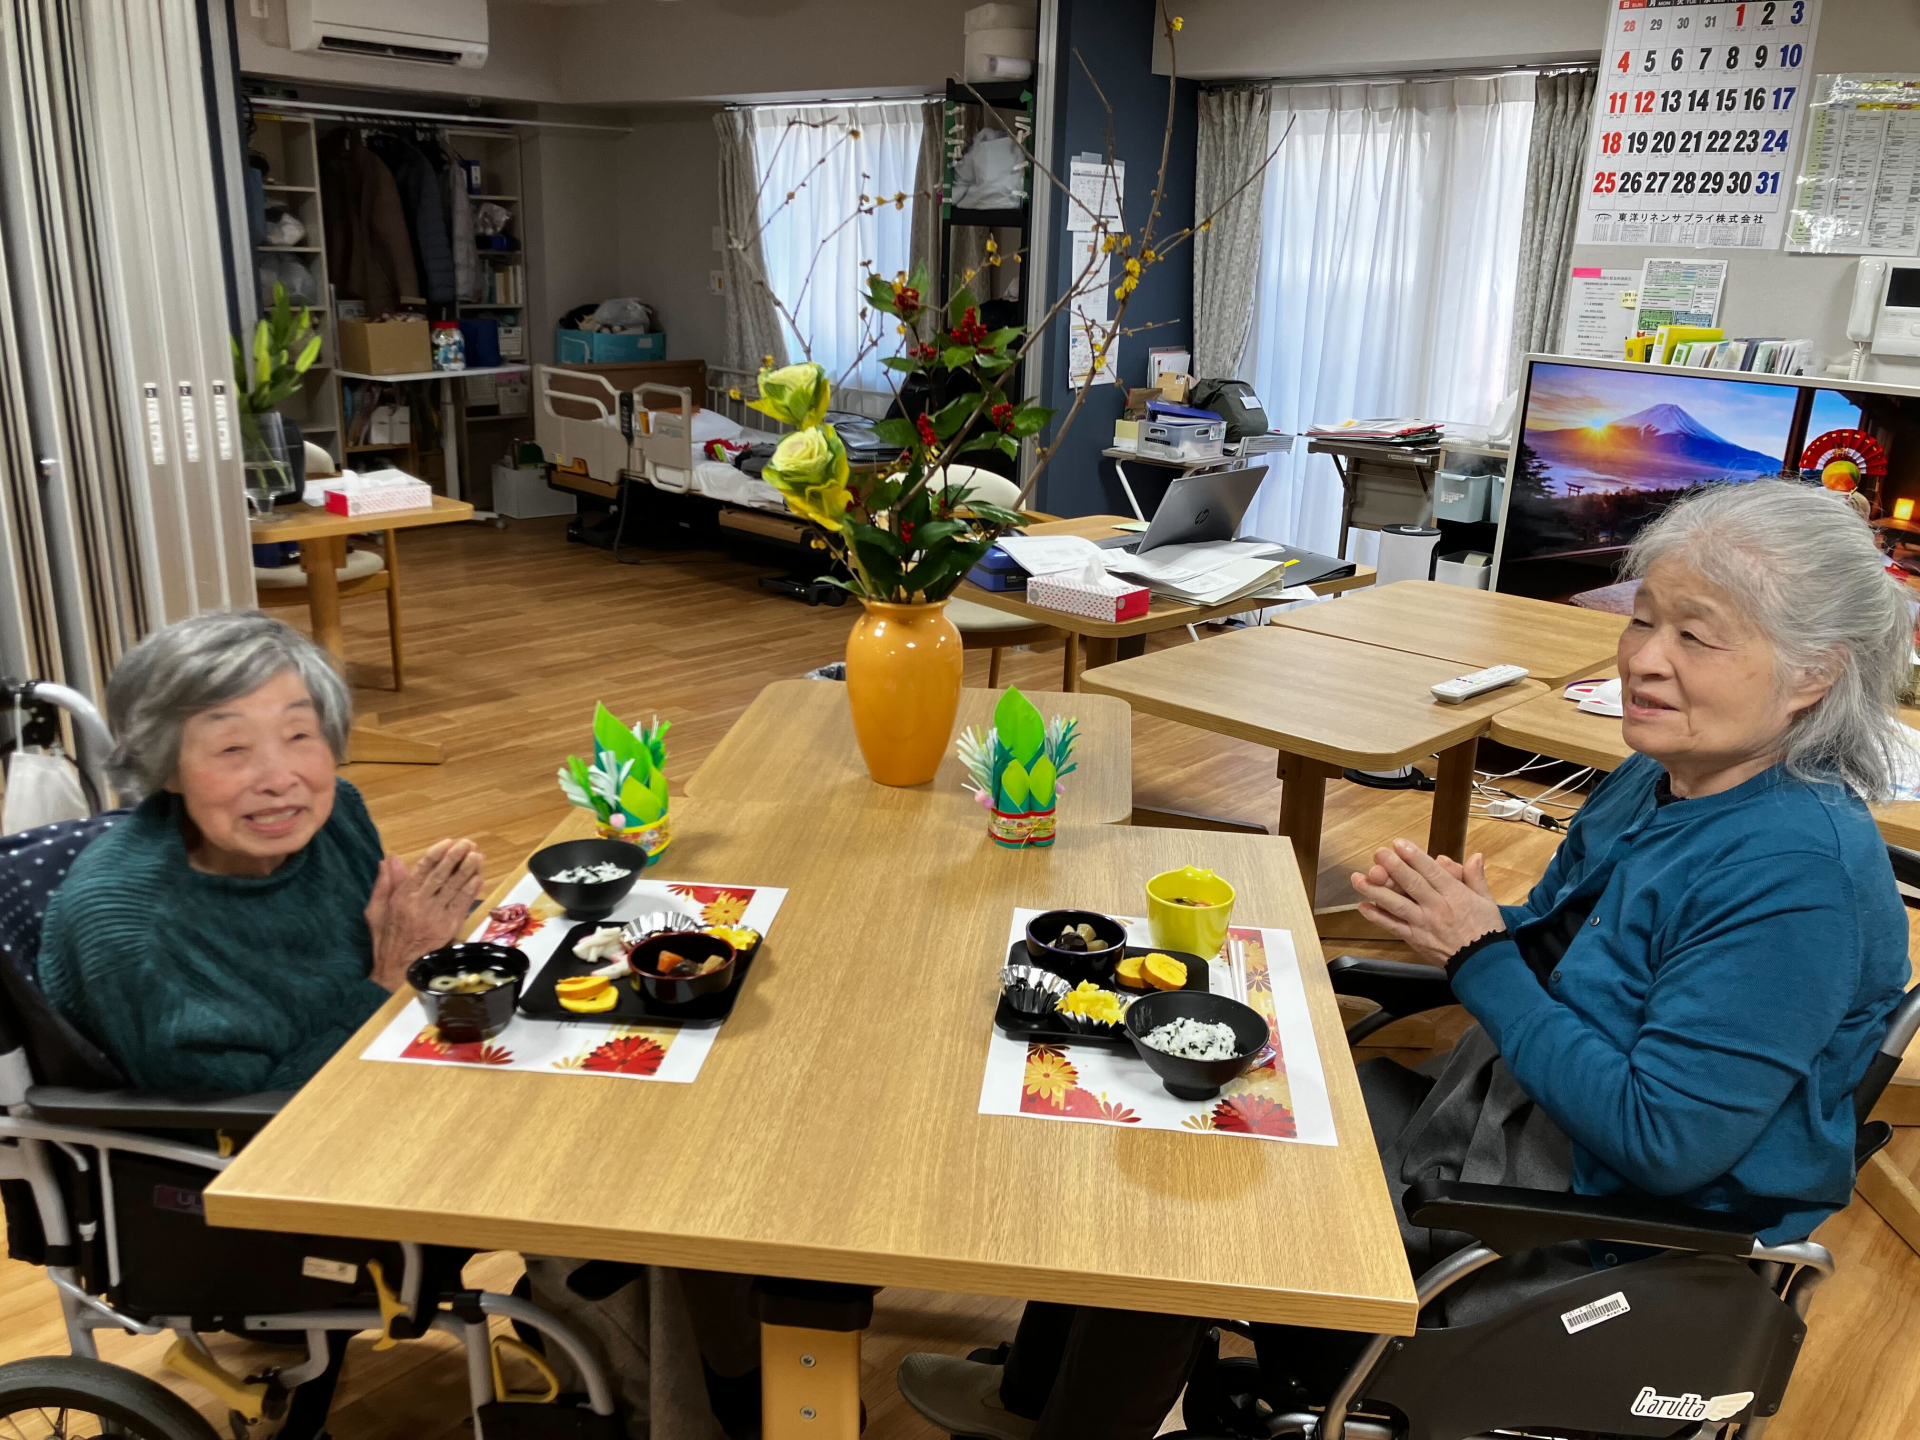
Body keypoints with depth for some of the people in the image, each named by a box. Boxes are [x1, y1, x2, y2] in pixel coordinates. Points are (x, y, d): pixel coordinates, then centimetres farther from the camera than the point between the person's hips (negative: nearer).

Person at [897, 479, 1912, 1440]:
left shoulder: (1801, 875, -27)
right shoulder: (1657, 783, 0)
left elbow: (1662, 1141, -28)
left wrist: (1476, 954, -23)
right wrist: (1461, 917, -12)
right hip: (1489, 1118, 8)